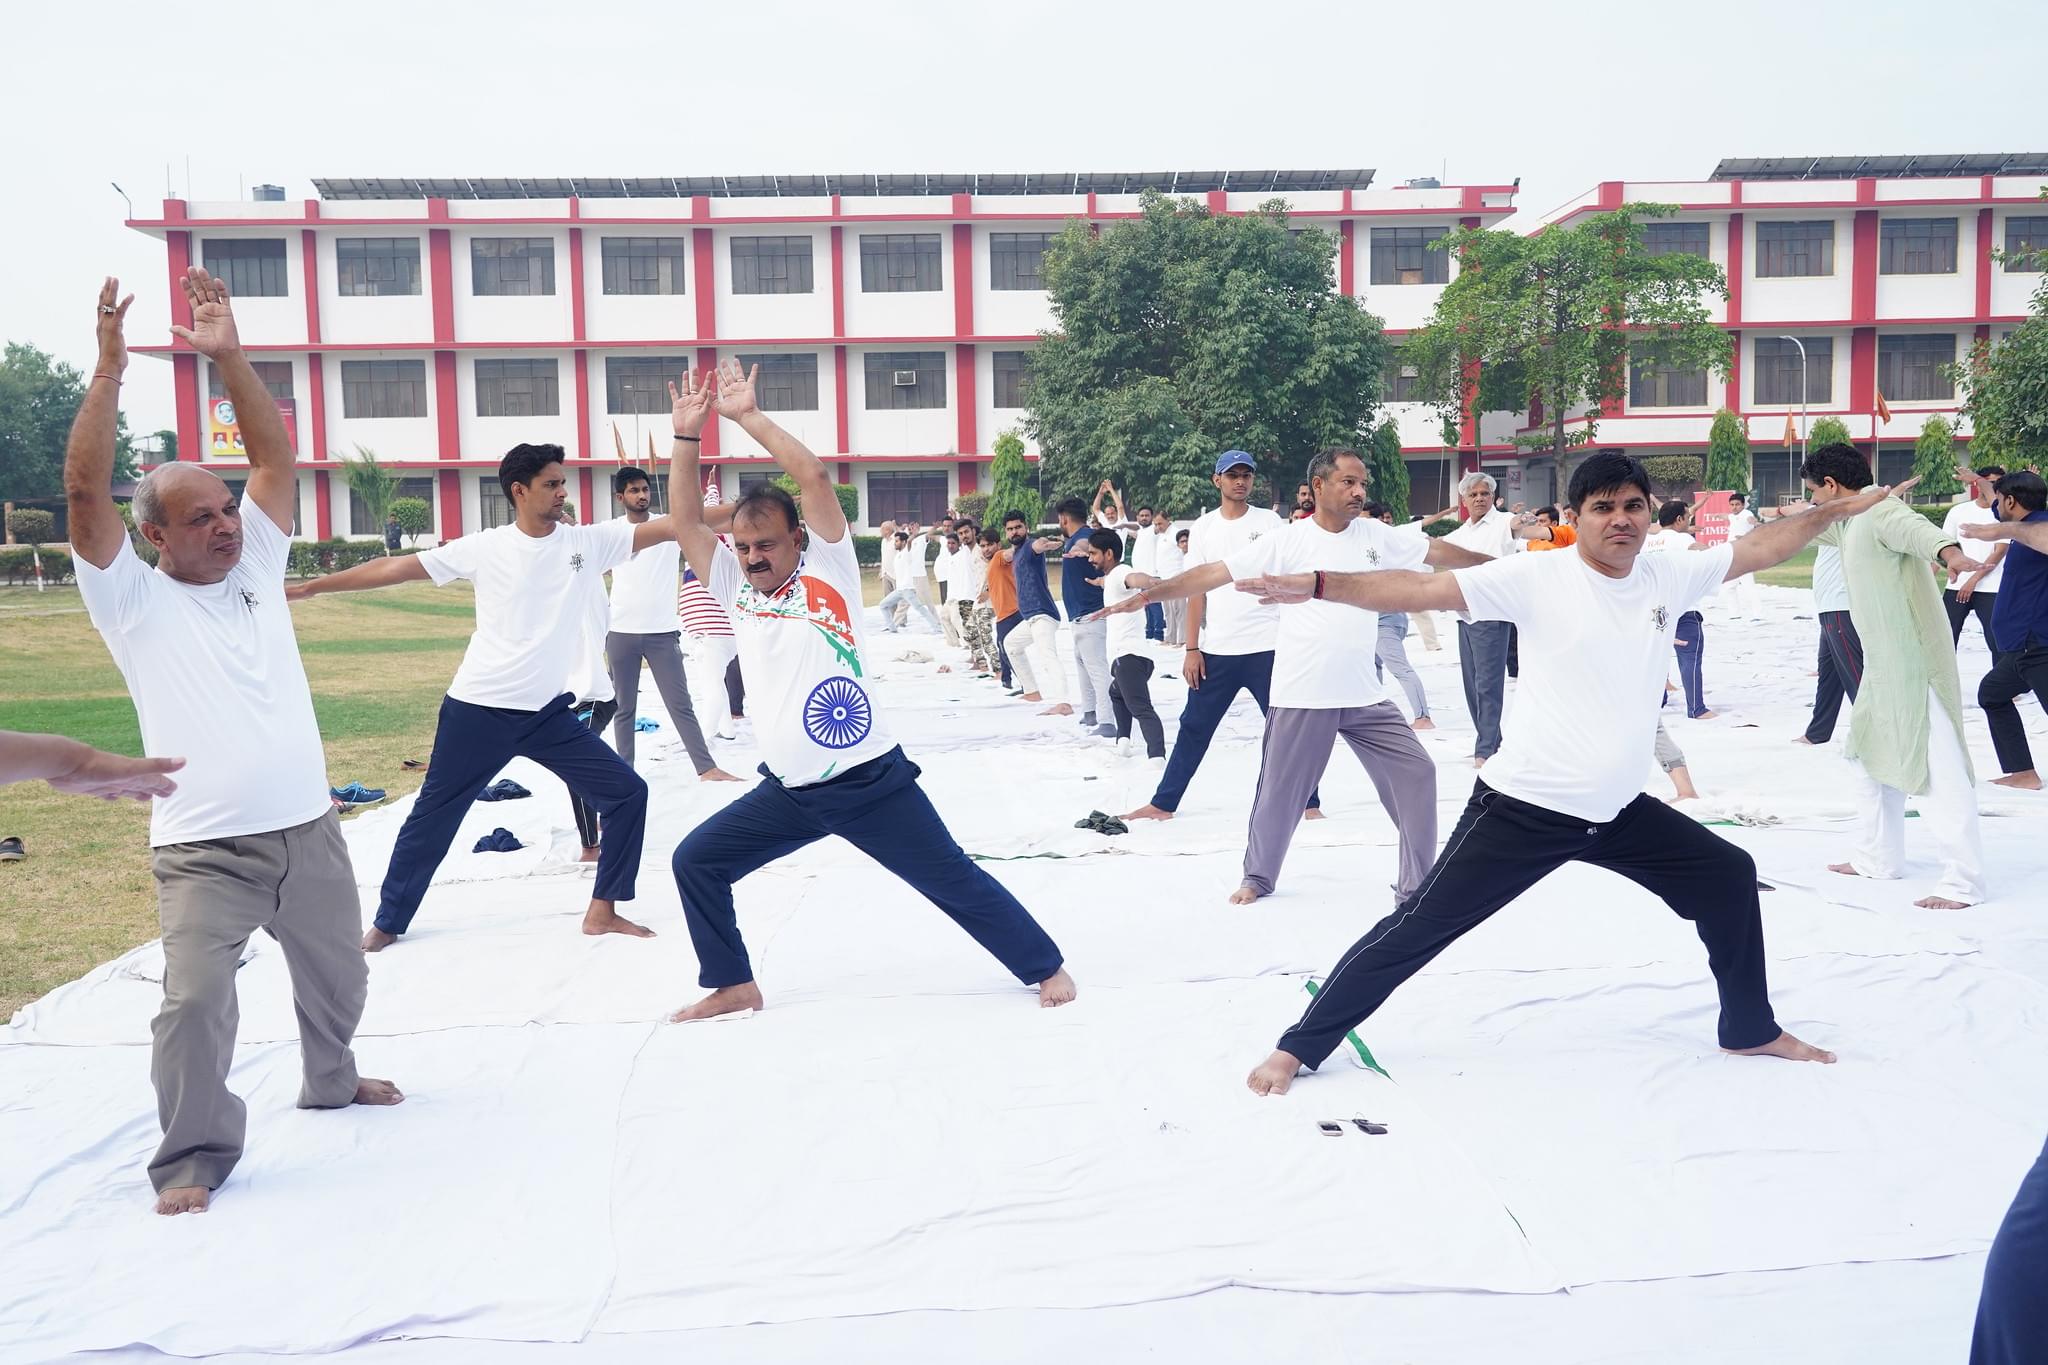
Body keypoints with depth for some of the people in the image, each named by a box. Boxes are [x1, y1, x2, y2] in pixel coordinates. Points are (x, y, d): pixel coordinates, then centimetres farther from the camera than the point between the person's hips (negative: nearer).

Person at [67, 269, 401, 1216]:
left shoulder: (257, 564, 8)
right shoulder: (133, 601, -3)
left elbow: (276, 457, 1)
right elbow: (85, 491, -15)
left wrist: (230, 357, -8)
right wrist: (109, 371, -19)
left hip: (308, 830, 5)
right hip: (205, 849, -5)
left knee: (336, 977, 20)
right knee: (196, 1001, -16)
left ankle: (330, 1081, 46)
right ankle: (193, 1157, 4)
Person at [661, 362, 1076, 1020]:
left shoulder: (826, 567, -5)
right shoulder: (734, 587, 7)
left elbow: (813, 477, -16)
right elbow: (684, 517, 3)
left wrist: (747, 415, -10)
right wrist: (687, 431, -5)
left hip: (869, 779, -5)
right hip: (788, 791, 5)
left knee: (952, 877, 2)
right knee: (695, 861, 5)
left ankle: (1045, 967, 17)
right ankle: (733, 985, 21)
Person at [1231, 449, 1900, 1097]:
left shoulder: (1669, 576, 3)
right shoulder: (1539, 577, -15)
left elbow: (1758, 548, 18)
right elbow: (1422, 589, -23)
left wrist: (1840, 509, 21)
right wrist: (1316, 585, -32)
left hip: (1620, 810, 6)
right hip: (1523, 807, -6)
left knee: (1729, 876, 16)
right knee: (1419, 927, -6)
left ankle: (1750, 1028, 38)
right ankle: (1298, 1047, 5)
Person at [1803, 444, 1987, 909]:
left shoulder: (1882, 513, -16)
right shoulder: (1851, 522, 15)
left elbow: (1918, 530, -39)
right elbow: (1822, 525, 38)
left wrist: (1949, 552, -60)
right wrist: (1790, 518, 55)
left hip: (1915, 664, -11)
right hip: (1883, 665, 11)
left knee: (1936, 767, -10)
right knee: (1872, 757, 20)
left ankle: (1963, 882, -7)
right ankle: (1877, 858, 32)